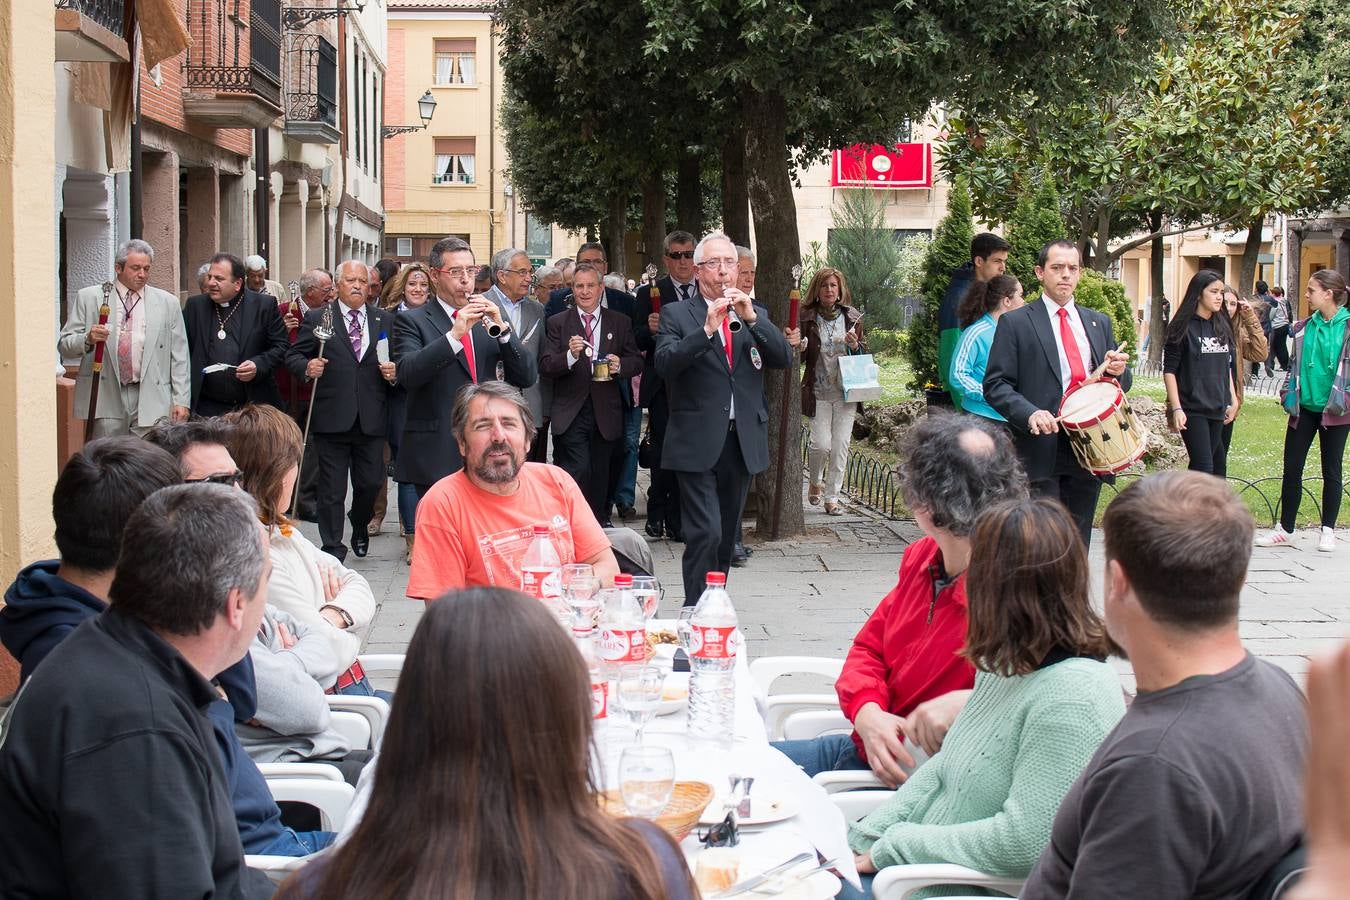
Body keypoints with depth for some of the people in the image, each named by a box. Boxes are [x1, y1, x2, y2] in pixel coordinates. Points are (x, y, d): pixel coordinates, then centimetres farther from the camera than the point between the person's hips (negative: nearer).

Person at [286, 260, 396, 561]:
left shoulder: (384, 320, 11)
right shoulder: (317, 318, 4)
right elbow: (293, 356, 5)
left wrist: (393, 372, -5)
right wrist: (307, 367, -16)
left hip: (371, 420, 2)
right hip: (332, 419, -2)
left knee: (371, 483, 7)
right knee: (331, 490, 3)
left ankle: (360, 524, 37)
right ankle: (332, 548, 12)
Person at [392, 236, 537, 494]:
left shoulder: (489, 318, 13)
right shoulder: (412, 322, 1)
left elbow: (527, 377, 5)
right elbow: (407, 374, -17)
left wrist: (502, 328, -9)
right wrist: (454, 334, -25)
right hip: (437, 458, -4)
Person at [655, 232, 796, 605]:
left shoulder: (755, 313, 12)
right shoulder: (677, 315, 1)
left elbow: (784, 358, 0)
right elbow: (665, 364, -14)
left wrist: (752, 318, -14)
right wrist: (706, 329, -24)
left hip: (743, 442, 5)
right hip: (698, 443, -5)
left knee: (726, 535, 12)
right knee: (705, 534, -13)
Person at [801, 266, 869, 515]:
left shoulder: (852, 316, 6)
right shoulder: (807, 317, 1)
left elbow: (864, 353, 15)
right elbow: (800, 358, 7)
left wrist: (855, 345, -7)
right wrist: (799, 349, -15)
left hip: (846, 390, 2)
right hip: (818, 392, -2)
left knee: (841, 445, -1)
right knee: (822, 444, -8)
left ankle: (832, 496, 9)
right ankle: (816, 481, 22)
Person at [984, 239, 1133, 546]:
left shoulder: (1099, 323, 17)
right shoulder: (1015, 323, 1)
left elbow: (1121, 383, 21)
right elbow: (996, 384, -5)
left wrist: (1119, 370, -4)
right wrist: (1030, 413, -22)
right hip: (1041, 452, -5)